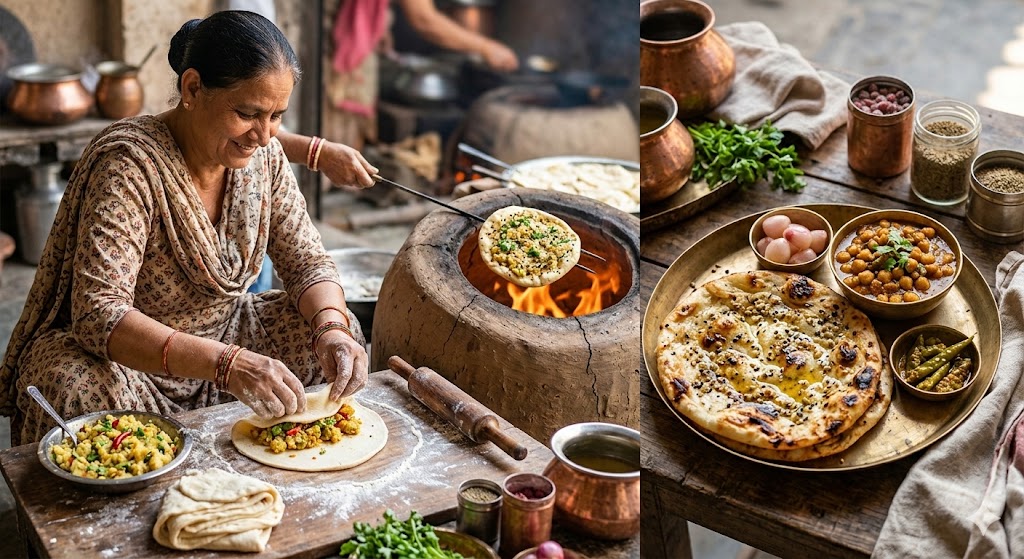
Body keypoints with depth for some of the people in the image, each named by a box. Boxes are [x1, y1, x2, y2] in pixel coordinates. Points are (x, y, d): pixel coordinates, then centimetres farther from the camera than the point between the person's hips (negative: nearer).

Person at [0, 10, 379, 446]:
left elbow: (307, 261, -1)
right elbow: (98, 316, -34)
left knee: (341, 336, -10)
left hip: (221, 336, 6)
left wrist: (332, 328, -25)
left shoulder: (264, 154, -6)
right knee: (79, 392, -37)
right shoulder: (128, 164, -27)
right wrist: (227, 364, -47)